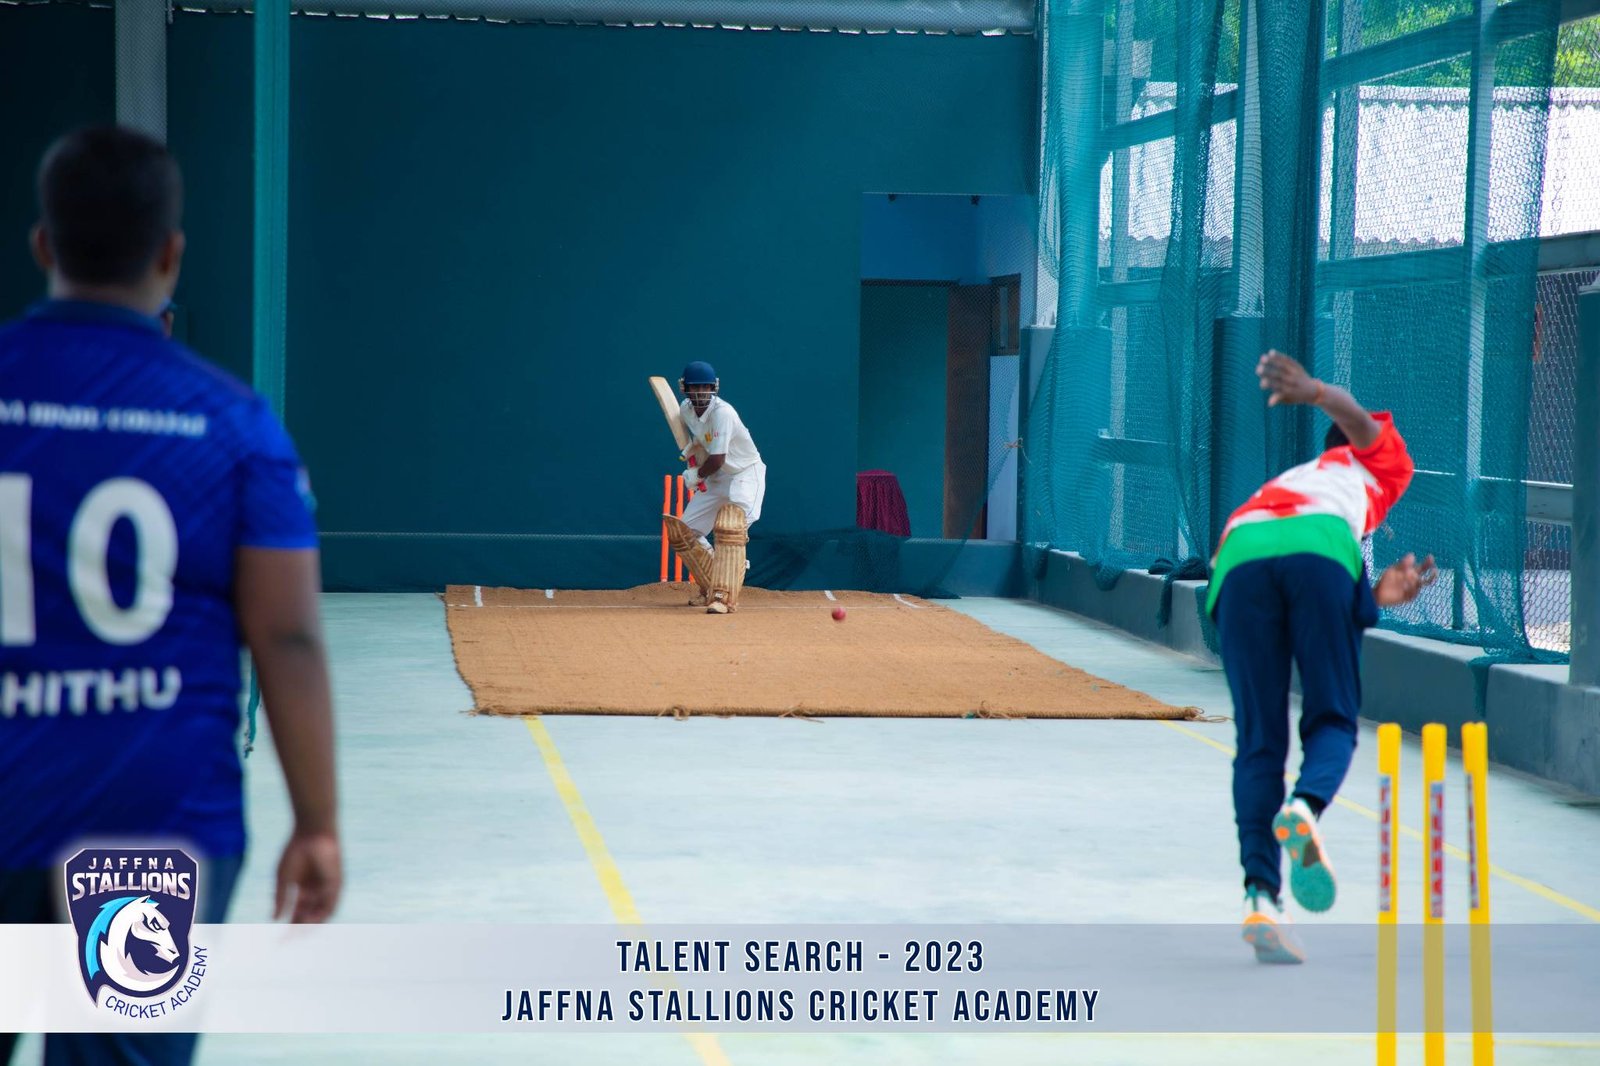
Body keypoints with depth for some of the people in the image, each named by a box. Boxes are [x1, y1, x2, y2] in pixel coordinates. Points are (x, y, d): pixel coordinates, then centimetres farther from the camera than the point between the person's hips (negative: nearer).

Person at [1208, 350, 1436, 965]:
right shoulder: (1383, 462, 36)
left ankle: (1260, 895, -11)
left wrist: (1375, 599, 19)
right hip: (1319, 546, -3)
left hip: (1238, 556, 3)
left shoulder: (1280, 483, 44)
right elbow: (1357, 419, 8)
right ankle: (1305, 807, -25)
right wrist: (1314, 392, -11)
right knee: (1332, 720, 7)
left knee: (1259, 741, 5)